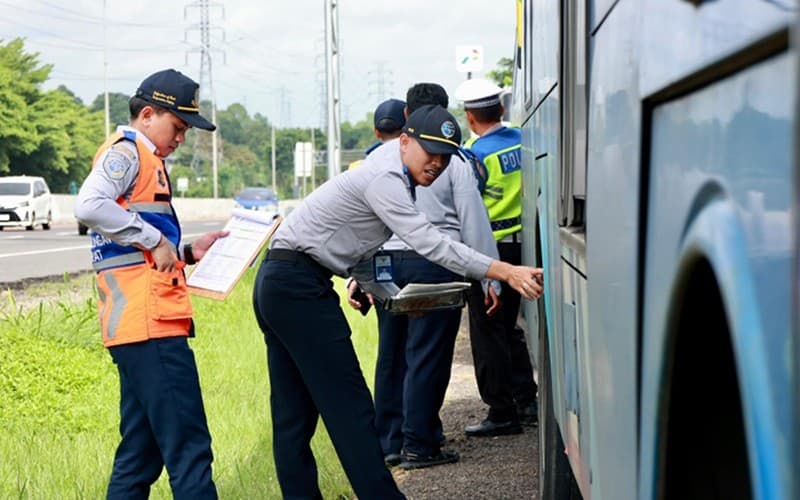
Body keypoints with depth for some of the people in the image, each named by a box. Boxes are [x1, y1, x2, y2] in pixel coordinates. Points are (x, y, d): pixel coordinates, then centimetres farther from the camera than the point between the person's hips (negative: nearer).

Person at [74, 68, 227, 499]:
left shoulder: (146, 159, 26)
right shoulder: (125, 150, -3)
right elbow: (89, 205, -23)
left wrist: (187, 252, 14)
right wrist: (154, 239, -17)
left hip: (150, 322, 10)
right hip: (148, 322, -10)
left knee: (142, 452, 11)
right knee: (188, 447, -13)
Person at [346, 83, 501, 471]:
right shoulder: (453, 160, -4)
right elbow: (473, 221, -4)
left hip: (386, 261, 5)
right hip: (433, 263, -5)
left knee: (391, 354, 13)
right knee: (427, 355, -1)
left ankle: (388, 442, 19)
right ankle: (418, 445, 0)